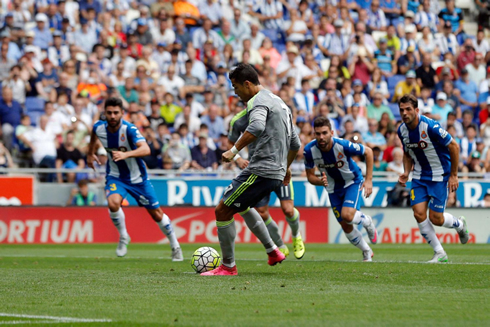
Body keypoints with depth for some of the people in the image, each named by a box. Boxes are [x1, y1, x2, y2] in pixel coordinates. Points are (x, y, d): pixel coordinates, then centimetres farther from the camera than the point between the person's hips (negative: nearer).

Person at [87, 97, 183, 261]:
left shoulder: (129, 129, -28)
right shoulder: (99, 128, -14)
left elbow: (146, 149, -45)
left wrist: (125, 154, -60)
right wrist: (90, 153, 22)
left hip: (137, 178, -2)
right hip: (115, 176, 2)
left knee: (156, 213, 8)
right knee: (113, 203, -29)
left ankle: (175, 246, 30)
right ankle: (123, 237, -3)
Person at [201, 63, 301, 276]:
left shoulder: (259, 101, -10)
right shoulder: (279, 102, 21)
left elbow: (256, 127, -34)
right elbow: (295, 143, 27)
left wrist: (234, 150, -31)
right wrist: (286, 168, 39)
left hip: (261, 171, -10)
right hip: (276, 171, 10)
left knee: (222, 211, -5)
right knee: (242, 206, 31)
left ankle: (228, 266, 1)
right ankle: (272, 252, 31)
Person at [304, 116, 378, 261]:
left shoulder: (342, 145, -31)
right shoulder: (309, 150, -22)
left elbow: (368, 152, -14)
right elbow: (310, 176, -10)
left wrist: (368, 180, -15)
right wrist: (320, 181, -34)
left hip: (352, 181, -4)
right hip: (333, 188, 4)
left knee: (347, 215, -25)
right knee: (346, 226, 5)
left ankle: (367, 221, 11)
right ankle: (367, 253, 30)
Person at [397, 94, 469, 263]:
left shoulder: (430, 127, -24)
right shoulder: (402, 130, -4)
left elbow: (454, 146, -15)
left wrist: (453, 175, -13)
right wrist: (406, 172, -3)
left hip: (439, 176, -5)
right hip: (419, 177, 6)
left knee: (436, 219, -6)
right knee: (419, 214, -10)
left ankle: (459, 224, 30)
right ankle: (440, 253, 4)